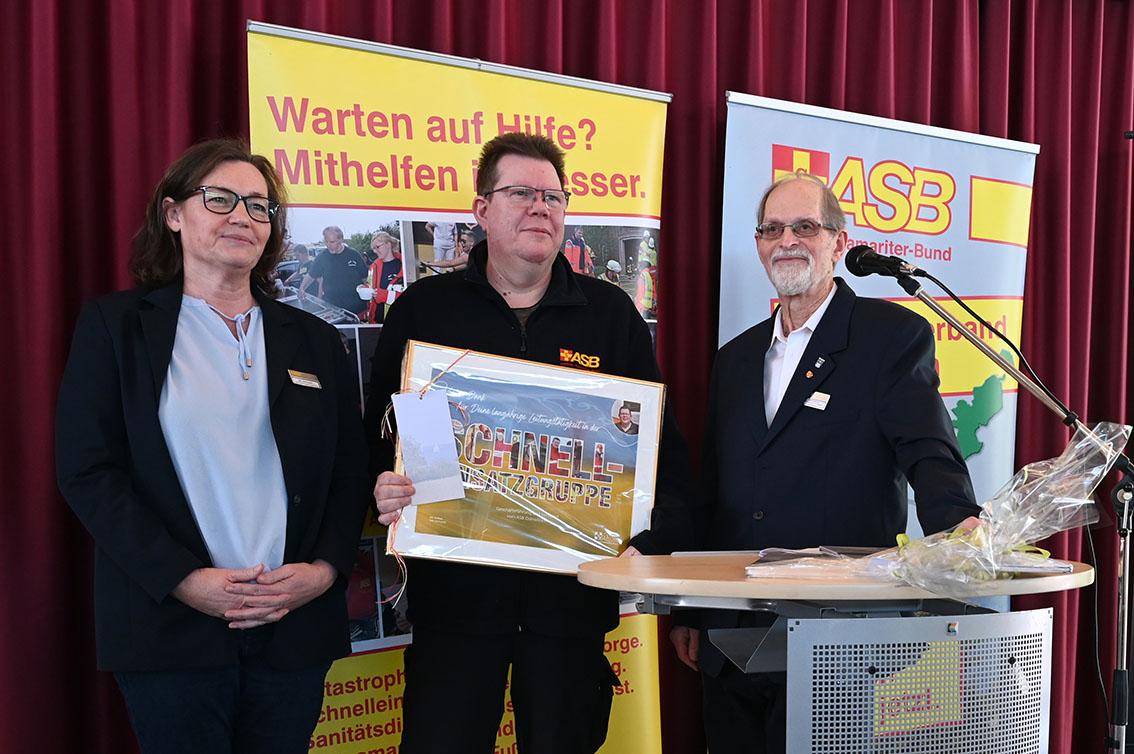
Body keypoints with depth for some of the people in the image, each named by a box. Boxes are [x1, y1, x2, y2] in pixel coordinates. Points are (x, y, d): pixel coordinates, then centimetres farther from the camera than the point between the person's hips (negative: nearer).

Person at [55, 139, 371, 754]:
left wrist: (326, 568, -7)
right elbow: (86, 470, -5)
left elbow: (349, 471, 10)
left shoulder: (313, 340, 13)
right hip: (170, 626, -3)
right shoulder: (116, 325, 3)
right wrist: (182, 579, -14)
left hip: (295, 627, 3)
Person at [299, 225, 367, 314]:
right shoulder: (322, 258, 2)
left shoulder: (354, 255, -1)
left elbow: (366, 278, 4)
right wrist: (302, 289, -8)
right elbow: (310, 276, 11)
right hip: (331, 307, 1)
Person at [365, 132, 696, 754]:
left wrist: (650, 540, -6)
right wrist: (383, 491, -15)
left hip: (574, 586, 1)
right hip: (454, 584, -1)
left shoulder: (611, 314, 8)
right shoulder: (423, 310, 6)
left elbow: (662, 445, 8)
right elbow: (379, 434, 6)